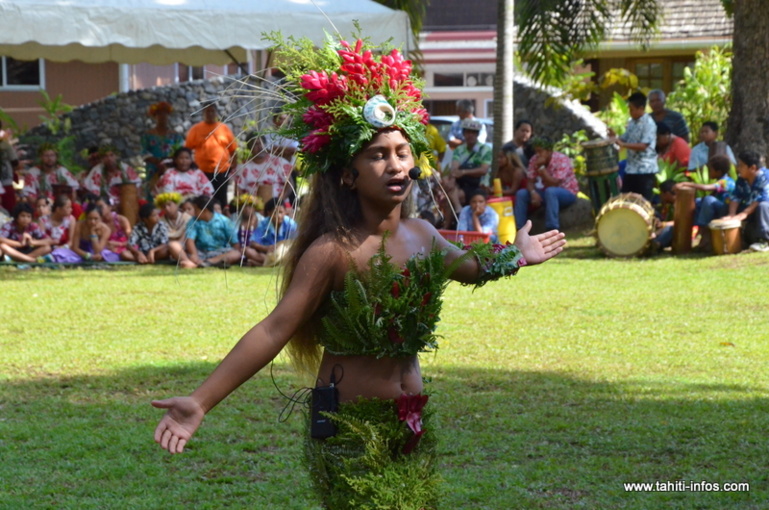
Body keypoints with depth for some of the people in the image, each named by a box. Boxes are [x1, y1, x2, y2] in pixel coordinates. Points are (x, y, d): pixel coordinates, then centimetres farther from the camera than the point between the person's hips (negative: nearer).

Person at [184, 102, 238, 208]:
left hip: (222, 171, 1)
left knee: (221, 199, 6)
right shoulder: (196, 129, 3)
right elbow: (188, 148, 4)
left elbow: (233, 149, 9)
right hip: (202, 171, -1)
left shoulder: (224, 128, 7)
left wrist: (234, 167, 5)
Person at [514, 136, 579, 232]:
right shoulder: (535, 160, -6)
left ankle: (552, 230, -39)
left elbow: (554, 184, -29)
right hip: (546, 193, 6)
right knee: (521, 193, -12)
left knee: (550, 191, -38)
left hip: (567, 193, -6)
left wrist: (541, 167, -31)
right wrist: (533, 193, -30)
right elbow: (529, 181, -8)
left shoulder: (562, 160, -22)